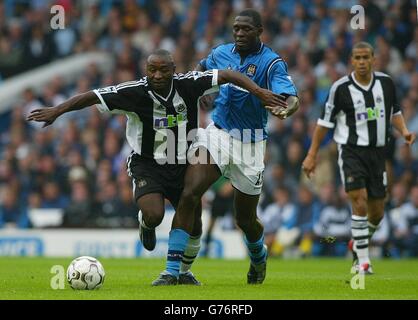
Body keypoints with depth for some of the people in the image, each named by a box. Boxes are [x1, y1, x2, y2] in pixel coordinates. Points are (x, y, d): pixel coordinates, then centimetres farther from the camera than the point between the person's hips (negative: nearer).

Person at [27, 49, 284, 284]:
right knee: (154, 215, -28)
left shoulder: (188, 84, -12)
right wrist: (57, 111, -24)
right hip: (147, 166, -3)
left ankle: (183, 272, 35)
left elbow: (226, 75, -9)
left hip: (183, 166, 3)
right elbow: (93, 96, -18)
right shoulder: (135, 92, -19)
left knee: (194, 227, 7)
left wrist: (258, 91, -19)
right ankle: (146, 225, 12)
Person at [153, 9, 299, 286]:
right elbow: (202, 69, 25)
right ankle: (172, 270, -19)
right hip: (217, 134, 2)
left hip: (250, 146, -2)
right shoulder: (221, 53, 2)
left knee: (246, 219, 11)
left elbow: (292, 99, -27)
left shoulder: (272, 63, -13)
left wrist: (286, 110, -50)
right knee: (189, 195, -20)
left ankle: (258, 255, 48)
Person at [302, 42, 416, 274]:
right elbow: (325, 121, -1)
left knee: (377, 213, 6)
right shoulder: (341, 88, -9)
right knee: (359, 201, -21)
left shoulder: (386, 82, 2)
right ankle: (363, 261, -15)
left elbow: (395, 112, 17)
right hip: (351, 151, -4)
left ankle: (358, 245, 35)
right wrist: (312, 155, -1)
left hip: (378, 151, 4)